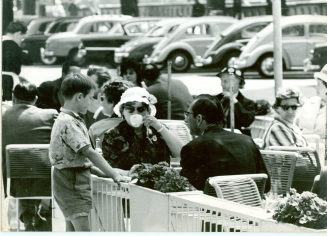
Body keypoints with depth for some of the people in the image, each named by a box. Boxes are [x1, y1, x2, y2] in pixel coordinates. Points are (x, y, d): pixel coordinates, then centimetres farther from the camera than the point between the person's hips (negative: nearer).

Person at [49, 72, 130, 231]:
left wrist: (104, 173, 11)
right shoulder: (68, 122, -17)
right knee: (83, 229, -15)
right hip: (72, 184, -10)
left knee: (71, 230, 10)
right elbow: (89, 153, -21)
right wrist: (115, 176, -20)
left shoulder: (70, 120, 15)